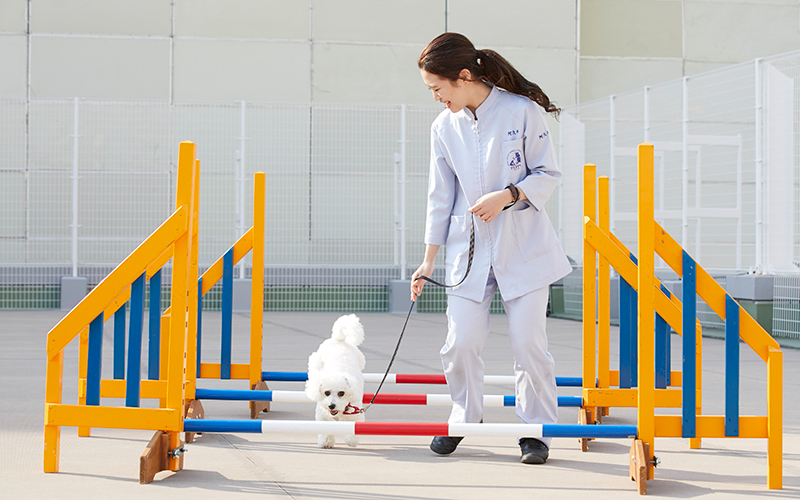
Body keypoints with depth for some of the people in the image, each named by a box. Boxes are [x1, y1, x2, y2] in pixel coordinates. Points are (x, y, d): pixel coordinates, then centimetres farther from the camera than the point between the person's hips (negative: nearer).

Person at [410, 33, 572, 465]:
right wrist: (428, 261, 11)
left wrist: (507, 196, -20)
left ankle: (536, 429, 13)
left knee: (528, 341, -4)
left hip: (523, 246, -3)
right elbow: (441, 197, 10)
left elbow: (547, 175, -3)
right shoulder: (444, 127, 3)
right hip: (469, 246, 3)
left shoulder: (522, 111, -9)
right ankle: (465, 417, 22)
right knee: (460, 343, -2)